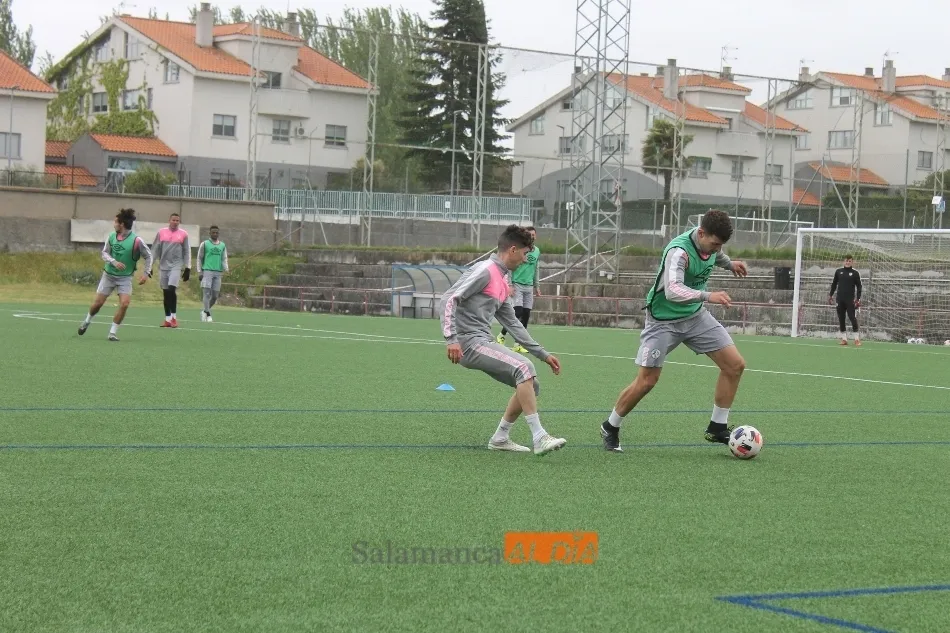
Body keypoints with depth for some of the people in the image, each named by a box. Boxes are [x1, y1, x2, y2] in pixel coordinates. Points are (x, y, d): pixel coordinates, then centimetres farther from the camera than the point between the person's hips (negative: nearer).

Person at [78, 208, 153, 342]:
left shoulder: (137, 241, -15)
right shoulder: (111, 237, -5)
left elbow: (148, 256, -4)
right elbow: (104, 253, 1)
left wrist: (147, 273, -11)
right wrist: (114, 262, -18)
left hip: (125, 277, -2)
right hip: (109, 274, 2)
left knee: (124, 303, -19)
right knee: (97, 303, 5)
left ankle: (113, 332, -3)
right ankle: (87, 321, 37)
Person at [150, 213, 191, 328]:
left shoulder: (183, 234, 2)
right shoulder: (161, 232, 5)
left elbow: (187, 252, 5)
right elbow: (155, 249, 9)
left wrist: (187, 268, 1)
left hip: (176, 266, -3)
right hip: (163, 266, 3)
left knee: (172, 289, -19)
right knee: (165, 292, 5)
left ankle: (174, 317, -9)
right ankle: (168, 319, 11)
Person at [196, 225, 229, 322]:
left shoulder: (223, 245, 13)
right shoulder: (204, 244, 4)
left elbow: (224, 259, 12)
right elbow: (199, 258, 5)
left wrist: (226, 269, -6)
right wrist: (199, 272, -2)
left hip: (218, 272, 4)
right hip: (207, 271, -4)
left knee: (215, 295, 5)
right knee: (207, 293, -13)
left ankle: (205, 311, 24)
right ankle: (208, 314, -16)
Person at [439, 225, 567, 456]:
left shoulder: (503, 280, 19)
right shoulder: (485, 271, -10)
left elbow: (511, 322, 26)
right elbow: (448, 300, -18)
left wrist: (542, 354, 24)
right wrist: (451, 339, -28)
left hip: (483, 343, 10)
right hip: (469, 343, -10)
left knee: (531, 385, 7)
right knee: (524, 368, -26)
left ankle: (500, 438, 19)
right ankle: (539, 438, -27)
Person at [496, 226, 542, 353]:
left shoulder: (537, 251, 11)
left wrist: (537, 286, 19)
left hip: (529, 287, 6)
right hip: (517, 285, -6)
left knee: (526, 316, 3)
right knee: (517, 313, -16)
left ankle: (518, 344, 8)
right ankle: (502, 335, 2)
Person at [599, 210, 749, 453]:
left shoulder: (710, 241, -7)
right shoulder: (679, 251, -31)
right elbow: (673, 291, -46)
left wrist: (729, 263, 24)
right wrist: (708, 296, -54)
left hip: (695, 316, 7)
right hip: (664, 320, -7)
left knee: (735, 365, -3)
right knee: (646, 381, -6)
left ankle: (717, 428, 9)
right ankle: (610, 428, 17)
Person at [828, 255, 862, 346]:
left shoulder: (855, 273, 2)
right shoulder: (838, 272, 10)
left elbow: (859, 287, 2)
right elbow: (834, 284, 16)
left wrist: (858, 298, -7)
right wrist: (831, 295, 10)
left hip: (850, 300, -4)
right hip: (840, 299, 4)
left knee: (852, 318, -11)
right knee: (841, 319, 3)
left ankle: (857, 339, -6)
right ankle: (844, 339, 8)